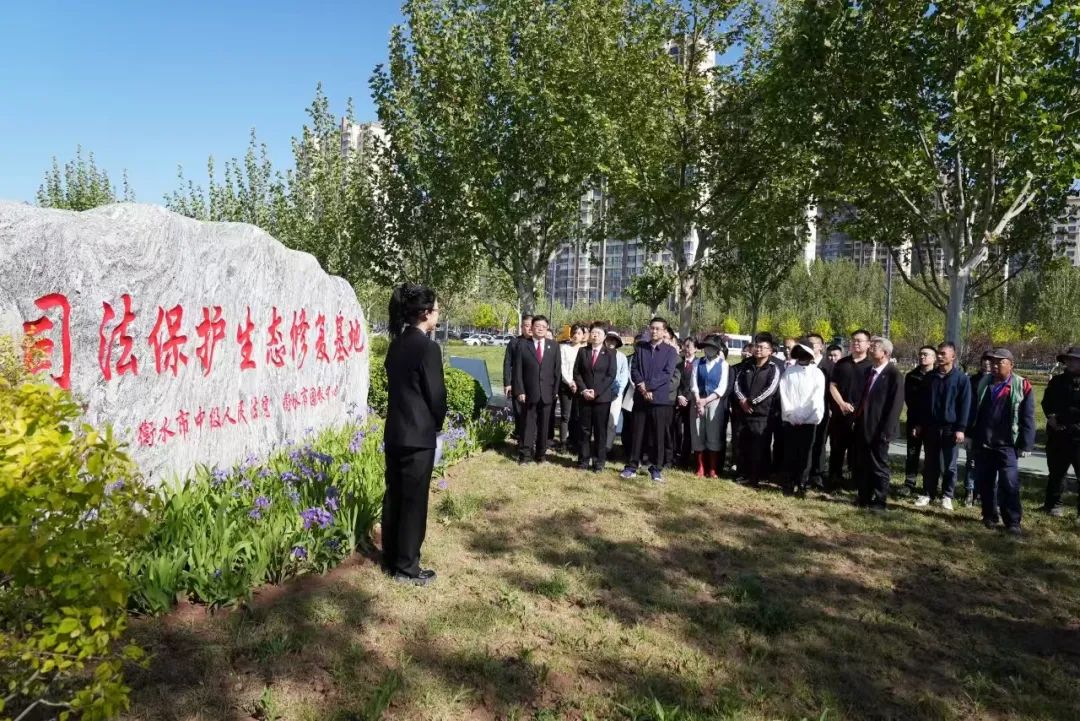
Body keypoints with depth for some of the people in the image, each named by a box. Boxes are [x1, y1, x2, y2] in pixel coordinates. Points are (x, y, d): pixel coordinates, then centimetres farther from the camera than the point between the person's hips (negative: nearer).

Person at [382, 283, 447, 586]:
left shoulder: (397, 344, 7)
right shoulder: (428, 347, -17)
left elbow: (396, 385, 12)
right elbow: (436, 393, -14)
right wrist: (437, 423, 5)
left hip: (394, 431, 8)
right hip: (418, 434, -8)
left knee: (394, 496, 15)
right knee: (414, 501, 1)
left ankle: (390, 558, 26)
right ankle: (407, 567, 9)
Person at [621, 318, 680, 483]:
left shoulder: (670, 351, 2)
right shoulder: (640, 348, 10)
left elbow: (667, 374, -8)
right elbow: (634, 370, 4)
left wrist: (648, 386, -15)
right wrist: (641, 386, -13)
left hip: (660, 398, -2)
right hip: (640, 397, 2)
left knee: (658, 435, 3)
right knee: (637, 433, 7)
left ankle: (655, 468, 13)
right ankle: (633, 465, 15)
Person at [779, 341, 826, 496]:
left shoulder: (817, 373, 3)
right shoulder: (789, 371, 7)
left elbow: (817, 397, -3)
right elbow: (784, 393, 2)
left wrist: (802, 417, -9)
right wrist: (791, 415, -8)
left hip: (808, 421, -1)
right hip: (790, 420, 1)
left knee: (805, 454, 2)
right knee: (789, 454, 2)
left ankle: (802, 485, 9)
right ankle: (788, 485, 9)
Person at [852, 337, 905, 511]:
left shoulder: (894, 375, -12)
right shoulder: (868, 371, 12)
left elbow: (896, 405, -16)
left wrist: (885, 431, -19)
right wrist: (856, 418, 11)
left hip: (878, 430, -7)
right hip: (862, 427, 7)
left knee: (879, 466, 5)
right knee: (862, 465, 13)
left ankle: (879, 501, 17)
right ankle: (864, 498, 26)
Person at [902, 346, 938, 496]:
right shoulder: (911, 376, 7)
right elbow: (908, 399, 4)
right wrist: (915, 422, -3)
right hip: (914, 421, 3)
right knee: (912, 453, 5)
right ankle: (909, 484, 9)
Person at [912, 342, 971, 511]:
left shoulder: (961, 378, -4)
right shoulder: (930, 377, 8)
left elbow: (965, 405, -6)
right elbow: (922, 401, 12)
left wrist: (961, 428, -12)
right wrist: (919, 423, 9)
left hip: (950, 428, -3)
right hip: (930, 427, 3)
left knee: (949, 465, 5)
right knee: (931, 463, 9)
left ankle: (947, 496, 14)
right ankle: (928, 493, 17)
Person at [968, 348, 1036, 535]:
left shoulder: (1022, 386, -5)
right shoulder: (983, 383, 8)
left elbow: (1028, 419, -5)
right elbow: (974, 411, 13)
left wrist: (1025, 445, -8)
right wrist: (971, 436, 11)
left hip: (1006, 445, -4)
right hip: (982, 444, 5)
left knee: (1009, 484, -6)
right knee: (984, 482, 10)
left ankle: (1013, 521, 4)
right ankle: (990, 516, 23)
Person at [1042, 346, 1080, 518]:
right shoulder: (1057, 381, 12)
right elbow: (1046, 402, 16)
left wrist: (1061, 418, -16)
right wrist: (1050, 417, -3)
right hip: (1057, 434, 4)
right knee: (1056, 471, 14)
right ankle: (1053, 504, 26)